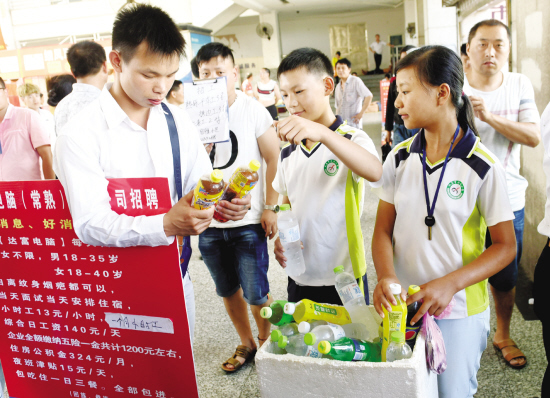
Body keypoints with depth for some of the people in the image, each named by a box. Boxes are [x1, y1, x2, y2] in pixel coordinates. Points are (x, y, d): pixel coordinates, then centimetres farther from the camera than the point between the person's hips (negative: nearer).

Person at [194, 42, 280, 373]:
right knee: (228, 290, 17)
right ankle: (247, 344, 38)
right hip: (208, 221, 4)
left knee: (256, 294, 3)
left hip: (248, 221, -3)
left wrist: (271, 207, -7)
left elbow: (274, 158, -3)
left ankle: (268, 343, 30)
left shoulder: (252, 109, -5)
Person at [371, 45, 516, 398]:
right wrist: (386, 276, -18)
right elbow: (384, 229, 1)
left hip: (459, 309, -3)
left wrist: (449, 284, -22)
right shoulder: (400, 158, 0)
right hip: (402, 303, 4)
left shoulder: (483, 166, -12)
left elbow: (505, 246, -8)